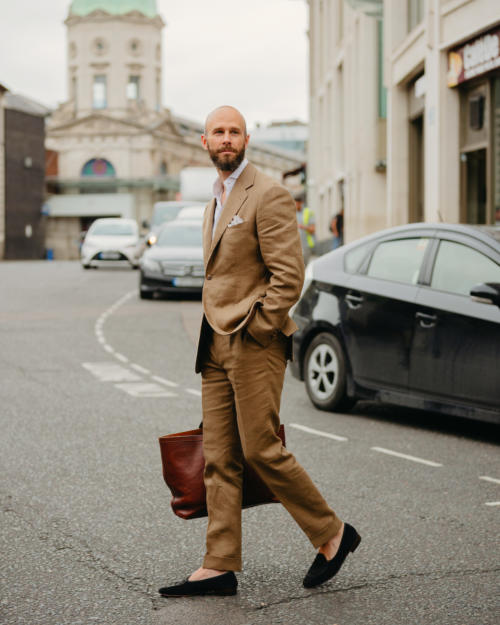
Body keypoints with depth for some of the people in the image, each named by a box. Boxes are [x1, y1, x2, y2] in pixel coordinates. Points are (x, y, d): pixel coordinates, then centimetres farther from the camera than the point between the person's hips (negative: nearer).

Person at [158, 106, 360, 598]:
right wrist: (214, 336, 18)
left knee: (260, 450, -8)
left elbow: (289, 276, -16)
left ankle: (332, 534, 10)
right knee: (219, 459, 5)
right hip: (216, 348, 9)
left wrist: (255, 332, -13)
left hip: (255, 344, -8)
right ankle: (220, 566, 8)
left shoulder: (268, 195, -9)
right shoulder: (216, 200, 19)